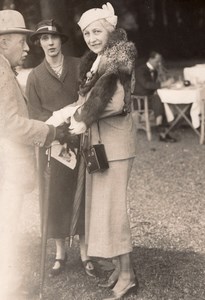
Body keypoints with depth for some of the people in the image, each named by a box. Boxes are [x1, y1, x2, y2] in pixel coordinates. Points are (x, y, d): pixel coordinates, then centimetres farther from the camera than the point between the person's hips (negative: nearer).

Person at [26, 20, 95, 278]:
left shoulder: (79, 67, 2)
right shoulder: (35, 76, 4)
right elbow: (35, 114, 0)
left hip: (81, 142, 0)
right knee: (55, 198, 6)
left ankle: (85, 253, 18)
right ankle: (60, 253, 20)